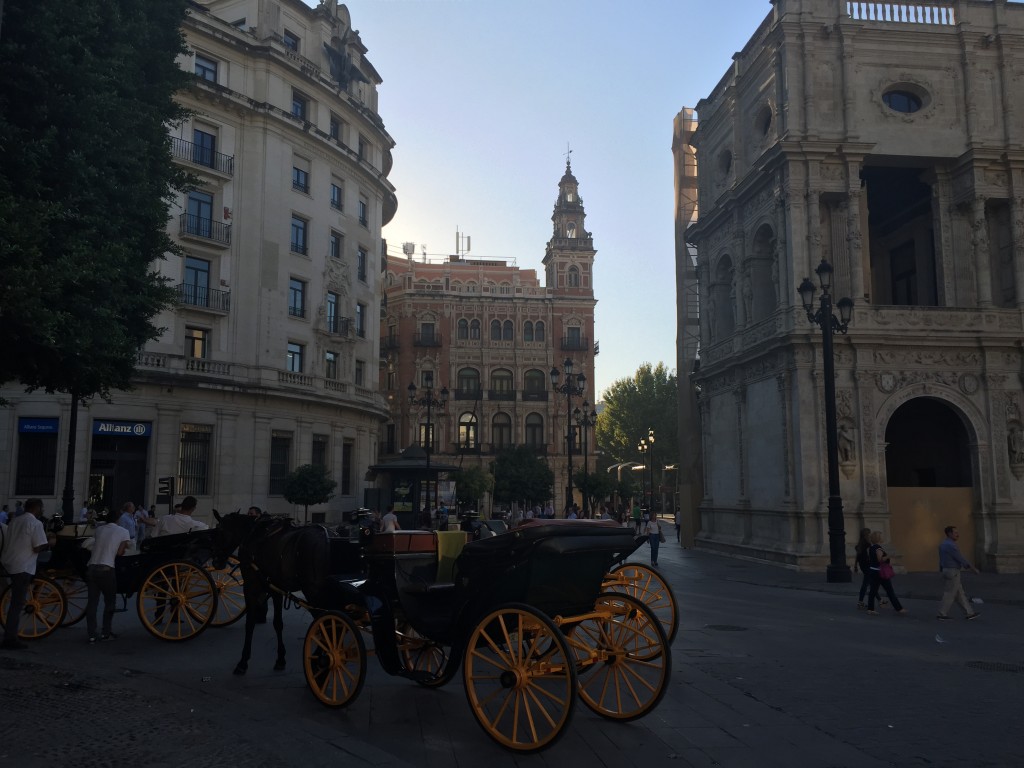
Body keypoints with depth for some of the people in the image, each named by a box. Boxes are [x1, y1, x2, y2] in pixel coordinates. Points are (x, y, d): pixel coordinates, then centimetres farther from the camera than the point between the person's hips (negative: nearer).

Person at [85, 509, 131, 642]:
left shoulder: (99, 529, 14)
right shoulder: (123, 532, 2)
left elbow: (95, 545, 22)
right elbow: (120, 553, -1)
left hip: (91, 568, 4)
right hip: (106, 569, -4)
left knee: (92, 602, 7)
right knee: (110, 601, 11)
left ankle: (92, 634, 6)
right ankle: (106, 632, 14)